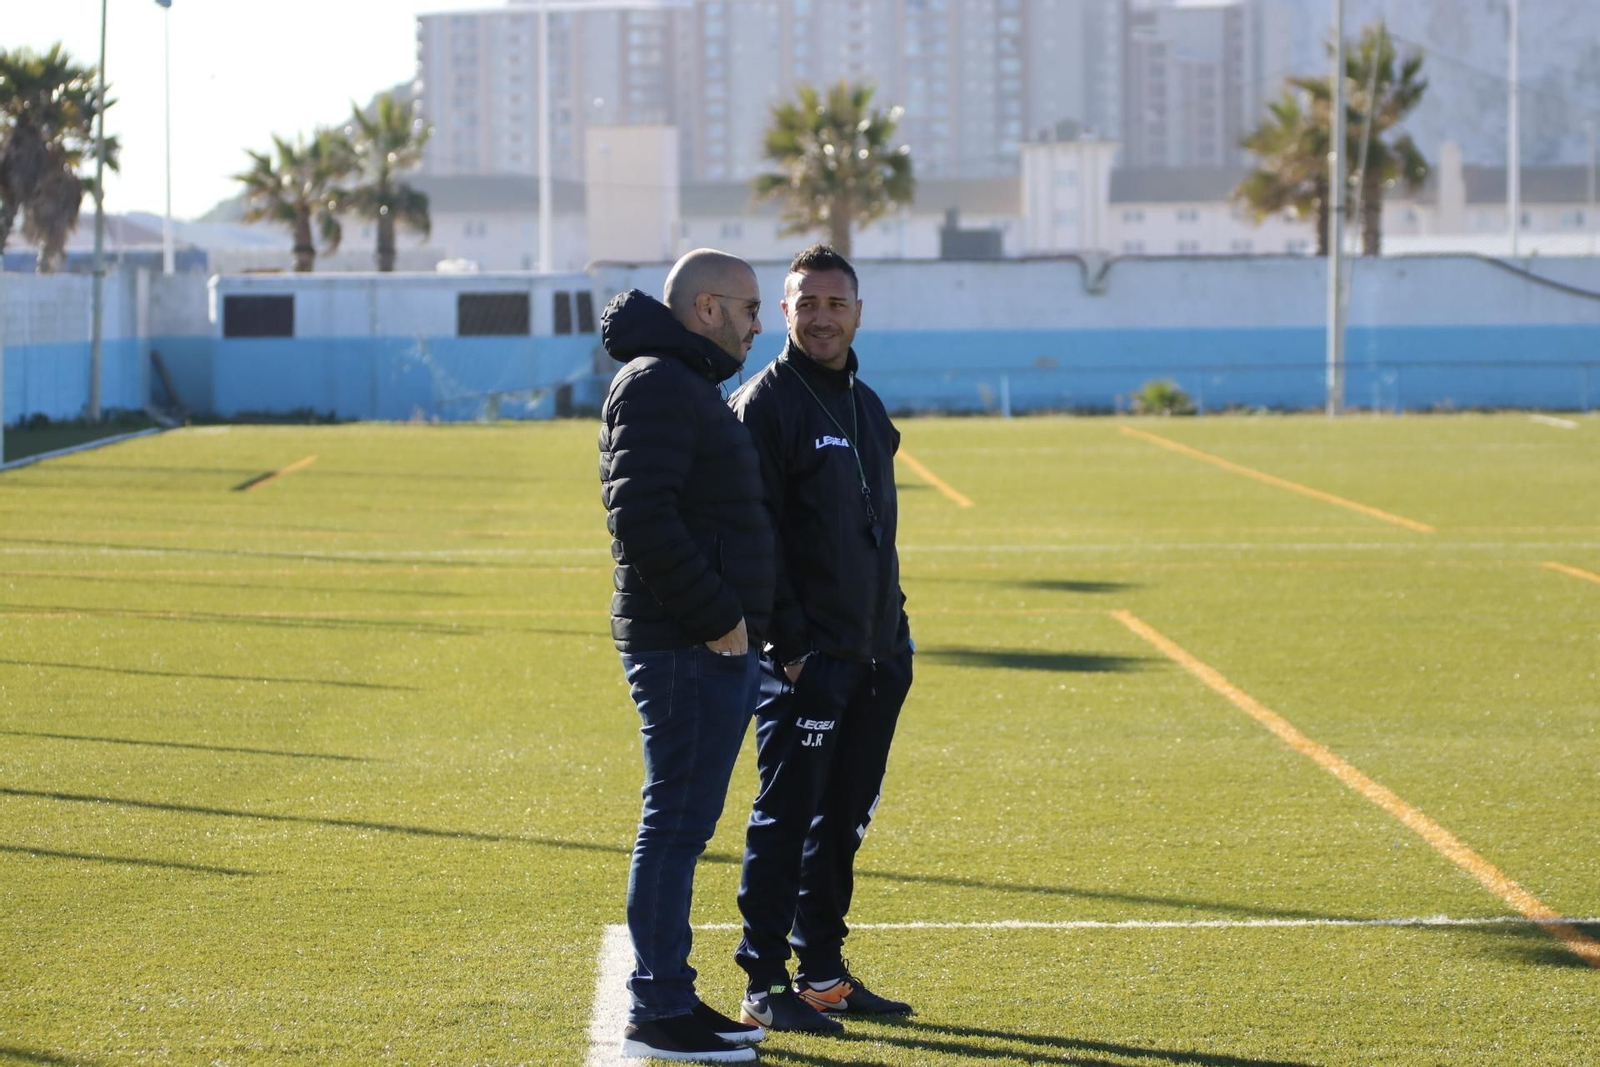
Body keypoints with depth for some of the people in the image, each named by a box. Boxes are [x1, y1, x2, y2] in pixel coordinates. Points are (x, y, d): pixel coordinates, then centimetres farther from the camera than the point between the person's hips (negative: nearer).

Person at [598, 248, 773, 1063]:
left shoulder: (690, 387, 20)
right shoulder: (659, 387, -14)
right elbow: (641, 518, -24)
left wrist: (730, 617, 15)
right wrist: (716, 616, -20)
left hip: (715, 641, 10)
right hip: (687, 647, -10)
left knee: (684, 820, 13)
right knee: (678, 820, -7)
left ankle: (667, 996, 19)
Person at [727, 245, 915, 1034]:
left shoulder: (865, 406, 16)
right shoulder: (767, 404, -9)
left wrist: (893, 629, 16)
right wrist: (788, 642, -20)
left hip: (873, 656, 8)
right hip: (806, 657, -8)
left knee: (843, 819, 12)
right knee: (785, 818, -5)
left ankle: (823, 973, 21)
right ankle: (766, 985, 0)